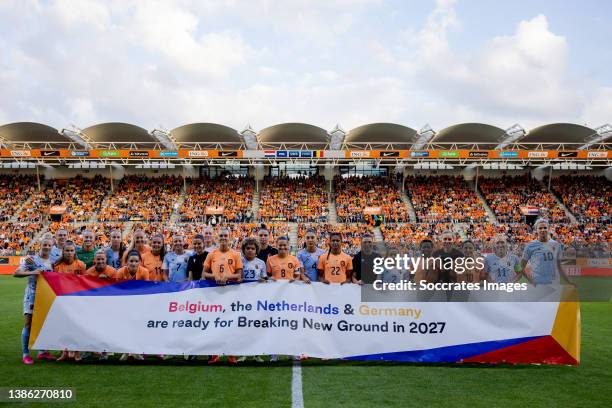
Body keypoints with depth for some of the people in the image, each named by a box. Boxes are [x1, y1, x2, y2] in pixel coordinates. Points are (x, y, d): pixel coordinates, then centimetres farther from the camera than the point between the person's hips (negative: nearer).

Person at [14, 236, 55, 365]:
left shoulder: (53, 261, 9)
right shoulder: (32, 259, -6)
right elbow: (16, 273, -15)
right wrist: (31, 272, -27)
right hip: (32, 296, -5)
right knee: (28, 325, -3)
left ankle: (42, 352, 21)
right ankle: (25, 354, 5)